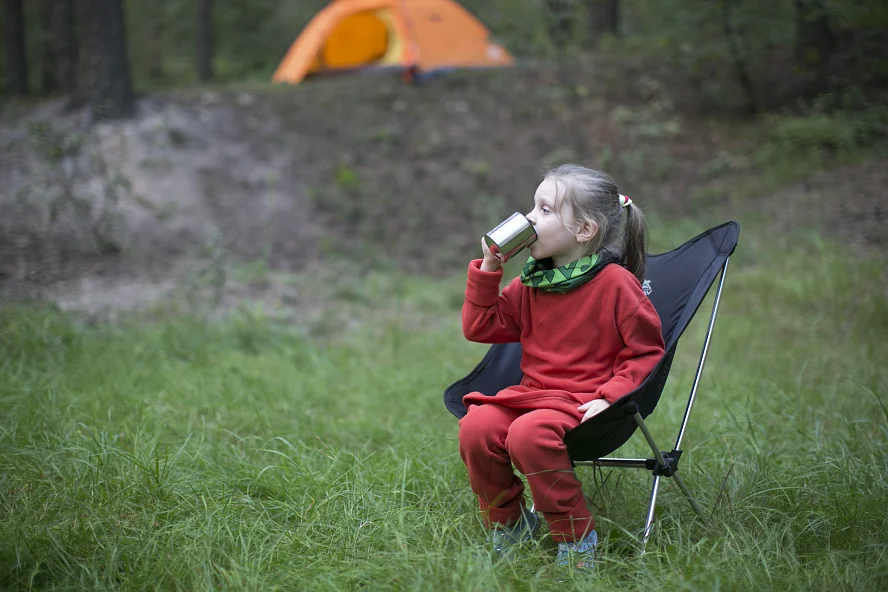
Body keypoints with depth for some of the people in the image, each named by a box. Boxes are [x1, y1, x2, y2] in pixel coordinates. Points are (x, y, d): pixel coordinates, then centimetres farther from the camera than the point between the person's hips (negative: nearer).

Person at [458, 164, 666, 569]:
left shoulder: (615, 282, -8)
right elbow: (479, 328, 11)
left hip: (583, 402, -6)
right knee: (476, 426, -22)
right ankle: (507, 521, 3)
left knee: (528, 434, -35)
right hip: (532, 392, 6)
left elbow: (647, 351, -5)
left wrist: (608, 397, -17)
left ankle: (575, 535, -13)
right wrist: (487, 270, 2)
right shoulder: (530, 284, 10)